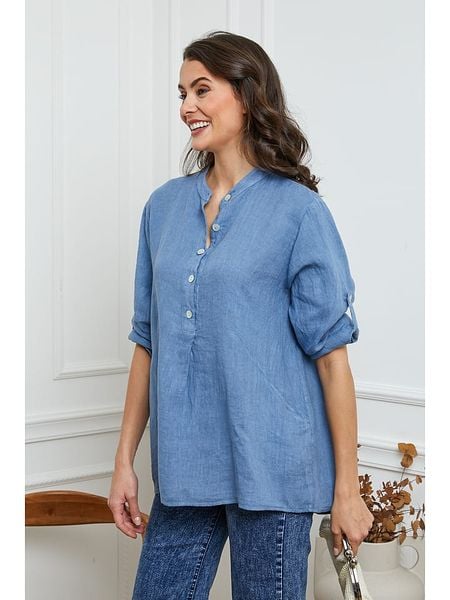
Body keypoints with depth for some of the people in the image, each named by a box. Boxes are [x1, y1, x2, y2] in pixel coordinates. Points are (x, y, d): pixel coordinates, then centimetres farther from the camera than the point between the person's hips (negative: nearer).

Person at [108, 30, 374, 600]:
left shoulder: (297, 210, -6)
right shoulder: (165, 206, 9)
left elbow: (331, 353, -8)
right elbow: (149, 342, 12)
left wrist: (347, 489, -9)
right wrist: (125, 459, 9)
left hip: (268, 468, -4)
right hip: (184, 468, 5)